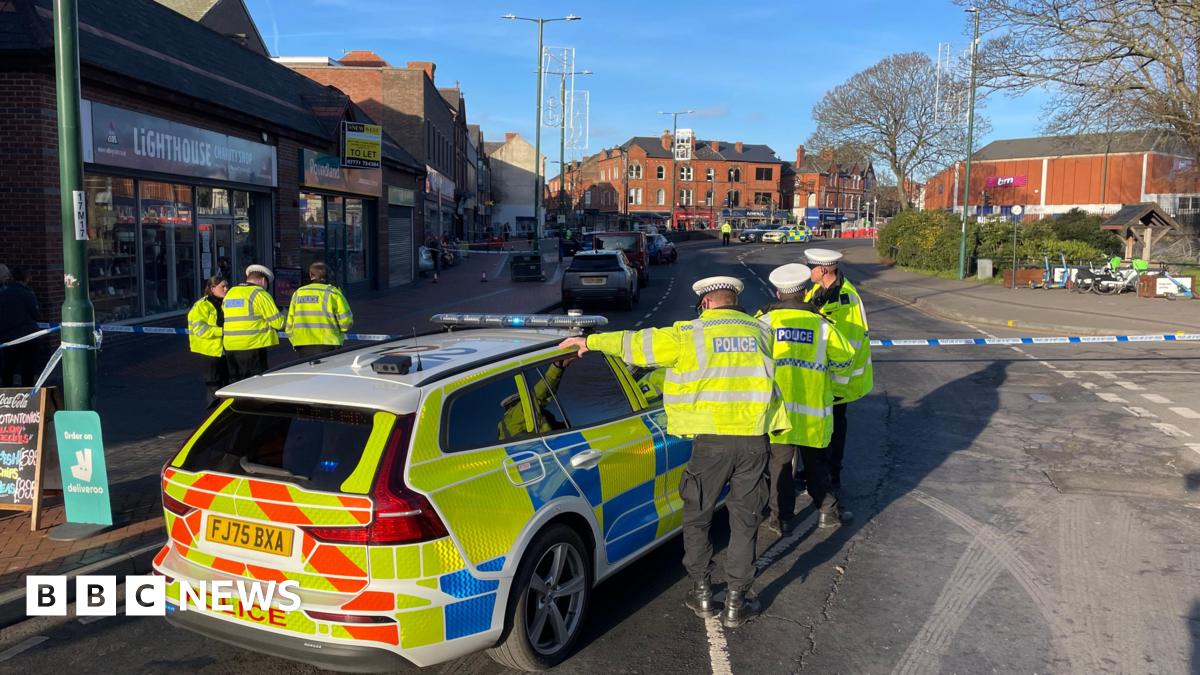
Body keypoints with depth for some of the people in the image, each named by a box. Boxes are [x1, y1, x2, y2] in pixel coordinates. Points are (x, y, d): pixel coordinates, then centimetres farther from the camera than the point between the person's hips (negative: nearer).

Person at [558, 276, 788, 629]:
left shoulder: (691, 334, -4)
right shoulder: (760, 331, 9)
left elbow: (637, 344, 0)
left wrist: (590, 341, 12)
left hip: (712, 440, -3)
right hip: (755, 440, 4)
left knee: (697, 517, 15)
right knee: (745, 520, 12)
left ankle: (703, 593, 22)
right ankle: (737, 602, 17)